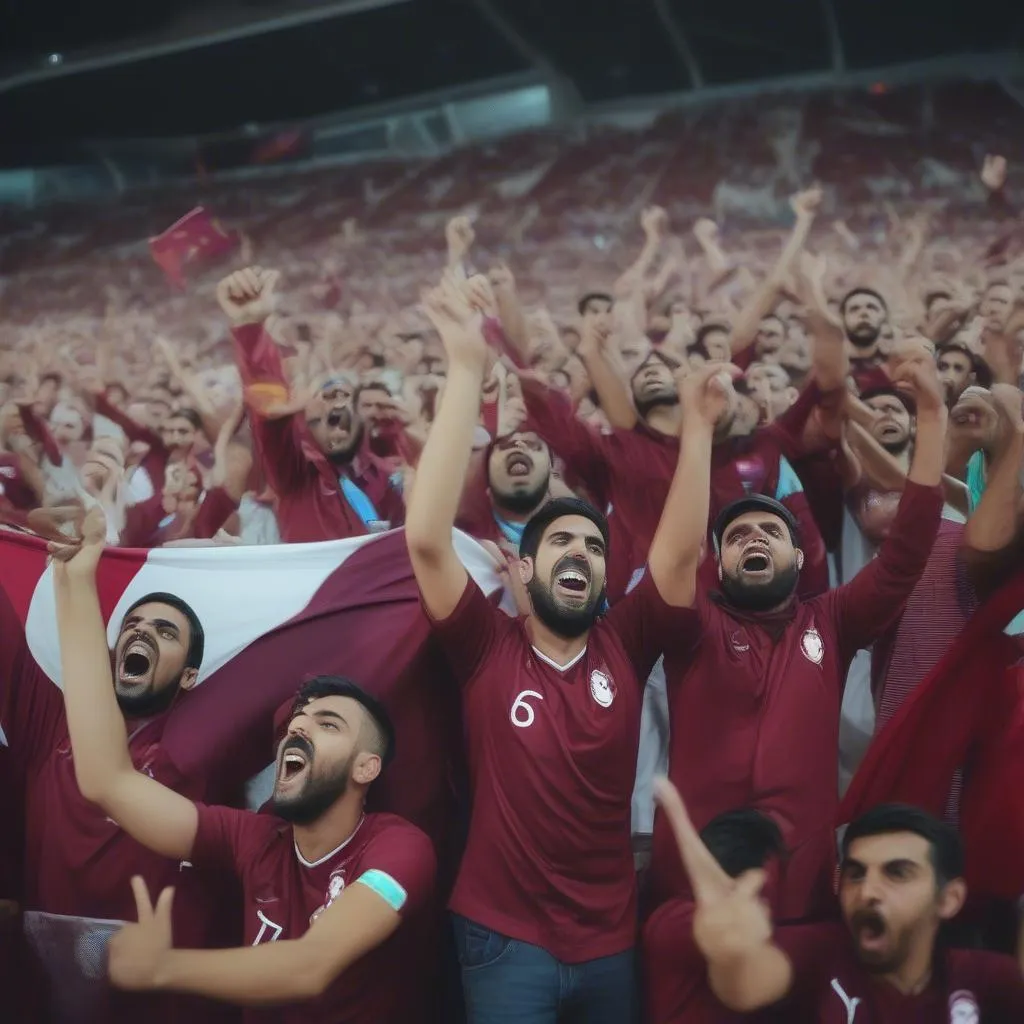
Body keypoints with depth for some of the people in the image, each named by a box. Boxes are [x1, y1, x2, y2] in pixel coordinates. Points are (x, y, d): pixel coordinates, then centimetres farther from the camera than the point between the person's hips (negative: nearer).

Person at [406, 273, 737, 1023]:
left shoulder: (624, 646, -2)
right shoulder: (487, 647, -10)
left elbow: (681, 549, -11)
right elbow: (427, 537, -22)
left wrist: (699, 423, -21)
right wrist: (468, 371, -27)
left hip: (612, 937, 4)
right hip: (504, 937, -3)